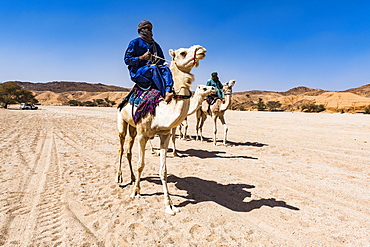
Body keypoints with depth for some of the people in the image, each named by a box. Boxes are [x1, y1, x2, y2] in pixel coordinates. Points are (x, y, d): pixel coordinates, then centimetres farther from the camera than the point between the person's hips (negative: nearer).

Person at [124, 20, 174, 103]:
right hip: (138, 72, -4)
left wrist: (158, 64, -1)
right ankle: (165, 94, -45)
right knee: (153, 69, -33)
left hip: (152, 70, 5)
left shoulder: (155, 45, 21)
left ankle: (168, 92, -47)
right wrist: (141, 58, -14)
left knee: (165, 68, -23)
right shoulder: (135, 43, 6)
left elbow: (162, 60, 22)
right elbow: (127, 60, -1)